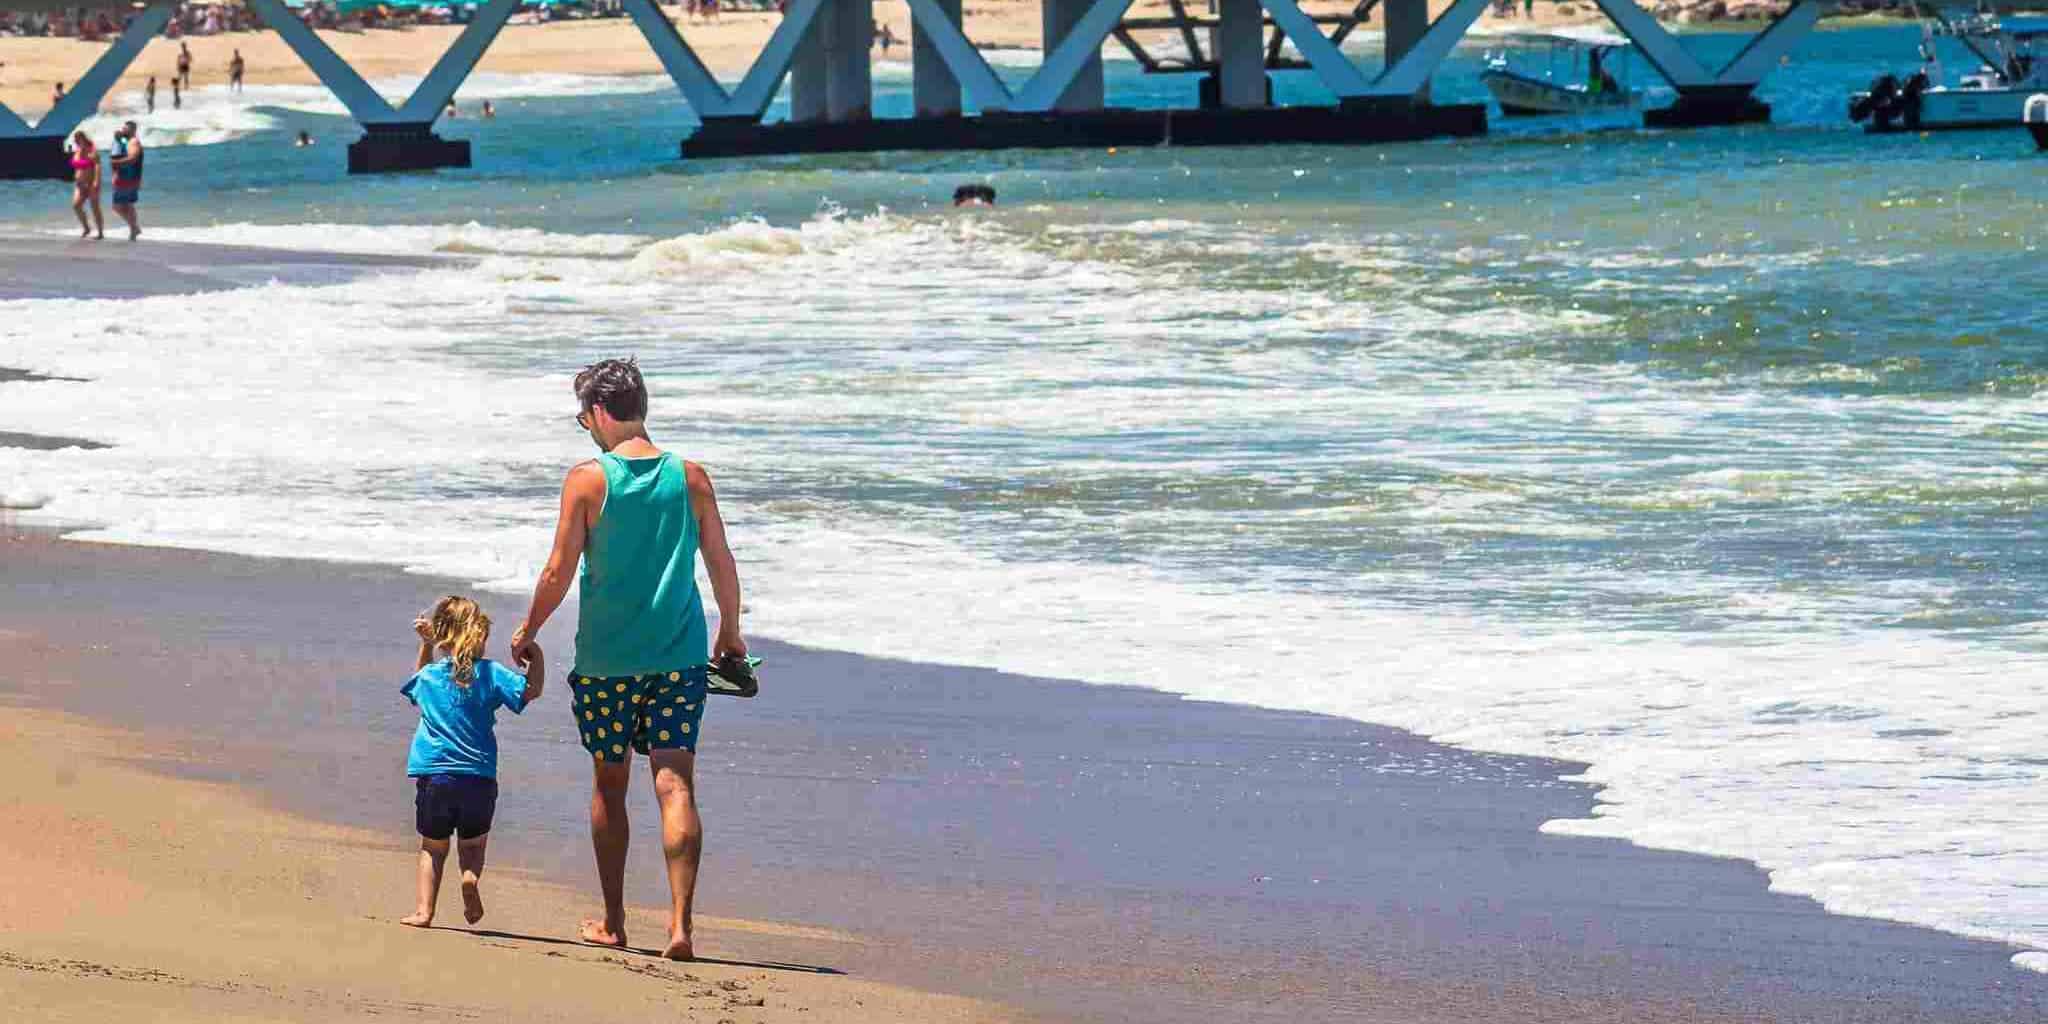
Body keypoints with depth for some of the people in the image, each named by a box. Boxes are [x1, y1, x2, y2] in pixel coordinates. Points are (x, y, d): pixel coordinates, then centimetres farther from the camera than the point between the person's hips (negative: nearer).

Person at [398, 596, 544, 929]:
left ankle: (424, 910, 3)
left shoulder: (428, 675, 8)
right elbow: (532, 689, -8)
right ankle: (471, 876, -15)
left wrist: (425, 645, 34)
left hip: (433, 775, 1)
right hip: (478, 777, -1)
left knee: (433, 847, 14)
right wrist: (536, 655, 2)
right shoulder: (488, 673, -3)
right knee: (473, 844, 16)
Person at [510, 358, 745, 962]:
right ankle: (680, 924, -15)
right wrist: (731, 633, 20)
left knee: (609, 786, 14)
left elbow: (558, 575, -7)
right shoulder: (691, 478, 0)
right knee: (675, 787, -3)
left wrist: (527, 633, 9)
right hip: (680, 657, 1)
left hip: (606, 659, -1)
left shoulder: (587, 480, -8)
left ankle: (613, 923, 23)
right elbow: (723, 567, 4)